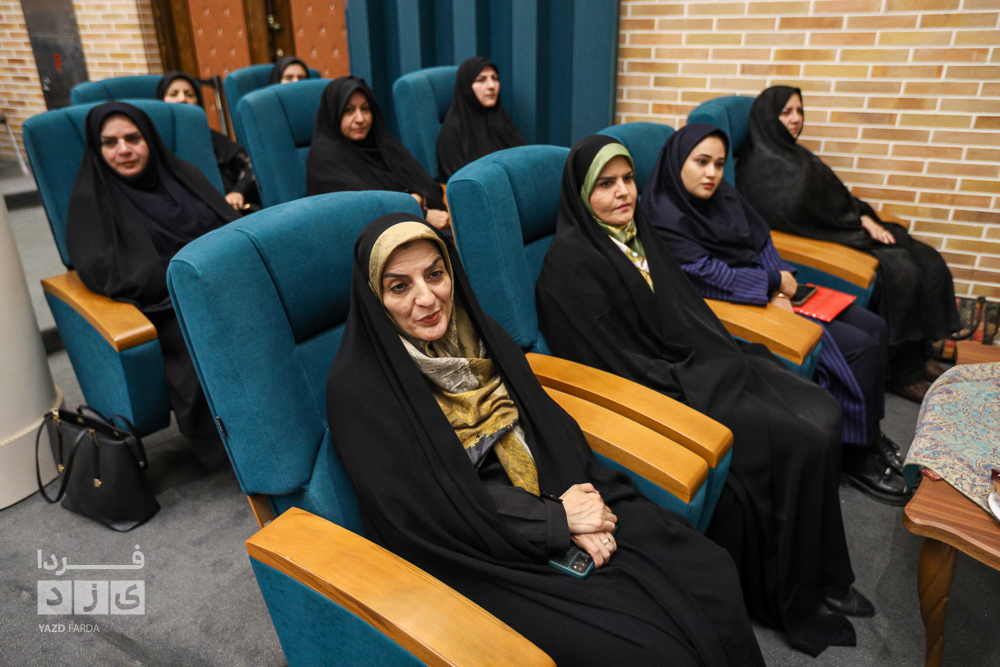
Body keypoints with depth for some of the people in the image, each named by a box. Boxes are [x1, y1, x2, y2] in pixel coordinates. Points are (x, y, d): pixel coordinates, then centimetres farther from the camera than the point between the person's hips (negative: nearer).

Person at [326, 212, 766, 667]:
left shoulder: (477, 332, 4)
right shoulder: (358, 389, -15)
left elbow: (548, 421, 5)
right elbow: (423, 512, -17)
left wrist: (574, 507, -12)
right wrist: (556, 519, -16)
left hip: (554, 497, 6)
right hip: (483, 556, -5)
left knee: (711, 578, -6)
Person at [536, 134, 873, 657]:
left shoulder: (637, 231, 13)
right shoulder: (570, 260, -13)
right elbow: (614, 361, -17)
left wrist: (728, 356, 3)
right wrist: (693, 389, -17)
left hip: (699, 364, 8)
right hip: (655, 392, -8)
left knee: (823, 416, -5)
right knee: (796, 441, -16)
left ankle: (822, 575, 10)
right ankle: (791, 599, 4)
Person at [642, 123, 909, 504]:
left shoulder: (723, 194, 7)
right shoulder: (665, 218, -18)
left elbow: (762, 241, 8)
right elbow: (711, 276, -21)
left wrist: (779, 288, -9)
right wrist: (774, 282, -11)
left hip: (768, 292, 9)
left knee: (873, 327, 4)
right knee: (857, 346, -15)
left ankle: (869, 428, 21)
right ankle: (855, 454, 2)